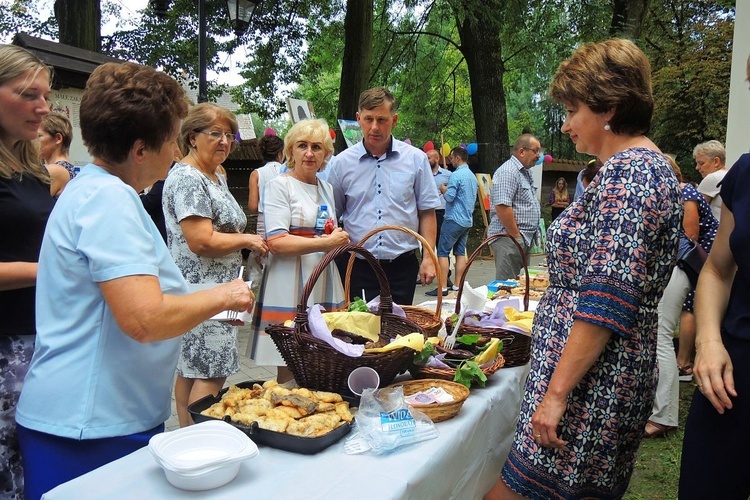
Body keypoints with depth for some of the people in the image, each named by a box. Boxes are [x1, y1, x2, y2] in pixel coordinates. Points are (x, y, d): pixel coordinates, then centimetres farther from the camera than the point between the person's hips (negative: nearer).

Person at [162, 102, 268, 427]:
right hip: (201, 293, -10)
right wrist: (246, 240, -10)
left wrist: (252, 241, 11)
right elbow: (202, 241, -23)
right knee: (212, 374, -7)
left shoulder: (217, 177, 17)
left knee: (190, 370, 14)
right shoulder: (186, 178, -14)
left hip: (217, 288, 10)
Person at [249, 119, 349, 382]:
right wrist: (326, 243, -15)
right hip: (291, 292, -6)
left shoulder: (327, 188, 18)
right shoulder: (279, 185, -3)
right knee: (290, 372, -1)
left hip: (325, 289, 6)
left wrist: (338, 236, 5)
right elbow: (276, 242, -15)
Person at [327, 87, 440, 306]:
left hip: (401, 265, 0)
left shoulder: (416, 159, 2)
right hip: (356, 266, 0)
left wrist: (428, 258, -3)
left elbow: (427, 212, 5)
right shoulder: (341, 163, 3)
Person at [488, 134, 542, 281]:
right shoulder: (507, 172, -14)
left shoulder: (525, 173, 18)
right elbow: (502, 207, -23)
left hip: (525, 240, 10)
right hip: (509, 239, -10)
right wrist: (516, 236, -18)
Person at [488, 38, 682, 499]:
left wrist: (556, 392, -21)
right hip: (621, 374, 10)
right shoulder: (649, 164, 14)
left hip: (589, 381, -10)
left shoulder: (627, 172, -18)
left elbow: (605, 304, -25)